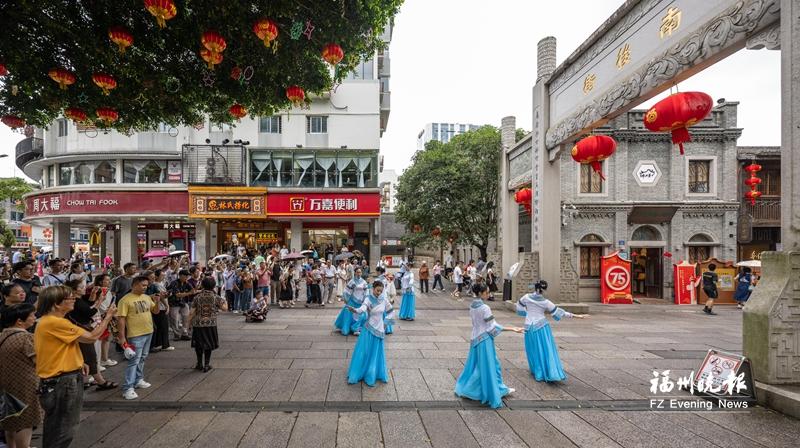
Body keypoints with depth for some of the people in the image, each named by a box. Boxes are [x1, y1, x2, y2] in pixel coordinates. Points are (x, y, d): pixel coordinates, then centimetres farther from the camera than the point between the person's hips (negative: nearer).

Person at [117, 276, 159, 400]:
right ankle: (128, 388, 0)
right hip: (135, 335, -7)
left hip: (148, 333, 7)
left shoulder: (147, 297, 7)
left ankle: (138, 380, 30)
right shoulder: (125, 300, -13)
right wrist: (122, 336, -17)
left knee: (142, 359, 17)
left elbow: (155, 311, 14)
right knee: (134, 361, -5)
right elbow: (120, 319, -14)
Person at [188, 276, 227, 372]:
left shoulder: (197, 297, -4)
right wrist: (224, 301, 15)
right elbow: (225, 308, -4)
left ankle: (199, 364, 24)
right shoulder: (216, 297, -7)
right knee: (208, 345, 11)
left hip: (198, 324, 1)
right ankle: (206, 365, 13)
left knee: (198, 344, 16)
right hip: (211, 325, -1)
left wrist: (189, 322, 11)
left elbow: (192, 312, -3)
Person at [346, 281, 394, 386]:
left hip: (379, 329, 4)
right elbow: (362, 309, -34)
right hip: (369, 329, -4)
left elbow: (391, 311, 12)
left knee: (376, 353, 10)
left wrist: (385, 322, 6)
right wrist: (353, 310, -54)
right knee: (364, 352, 0)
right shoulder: (368, 300, -14)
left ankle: (371, 376, 24)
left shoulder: (384, 300, -2)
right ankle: (355, 375, 13)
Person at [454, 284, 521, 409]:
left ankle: (464, 388, 29)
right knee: (487, 366, 2)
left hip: (475, 338, 8)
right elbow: (493, 326, -18)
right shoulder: (485, 308, -20)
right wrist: (512, 329, -18)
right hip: (485, 339, -8)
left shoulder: (472, 306, 4)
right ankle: (492, 396, 13)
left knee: (475, 365, 19)